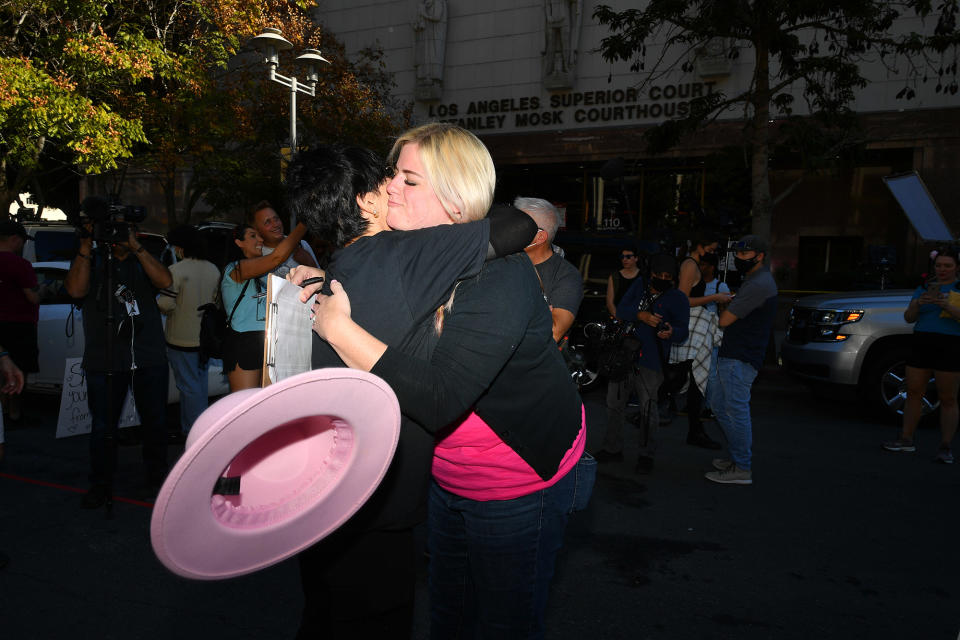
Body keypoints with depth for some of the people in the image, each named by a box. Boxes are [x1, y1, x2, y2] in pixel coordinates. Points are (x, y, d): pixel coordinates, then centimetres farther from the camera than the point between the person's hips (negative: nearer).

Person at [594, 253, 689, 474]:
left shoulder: (677, 298, 0)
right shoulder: (639, 285, 10)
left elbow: (683, 331, -7)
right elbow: (621, 310, 1)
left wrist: (671, 333, -30)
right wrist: (640, 315, -18)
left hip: (650, 362, -4)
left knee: (648, 408, -3)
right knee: (613, 404, 11)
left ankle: (646, 455, 13)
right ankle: (612, 448, 26)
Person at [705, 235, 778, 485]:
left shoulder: (759, 284, -17)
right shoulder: (752, 281, 18)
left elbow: (725, 320, -18)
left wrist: (724, 310, 3)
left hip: (740, 360, -11)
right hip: (728, 355, 11)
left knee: (736, 411, -6)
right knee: (719, 405, 17)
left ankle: (742, 469, 3)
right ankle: (737, 457, 29)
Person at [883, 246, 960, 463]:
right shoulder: (924, 288, 14)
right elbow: (908, 318, 8)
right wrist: (917, 304, -11)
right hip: (921, 345, 4)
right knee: (913, 393, 6)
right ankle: (906, 440, 13)